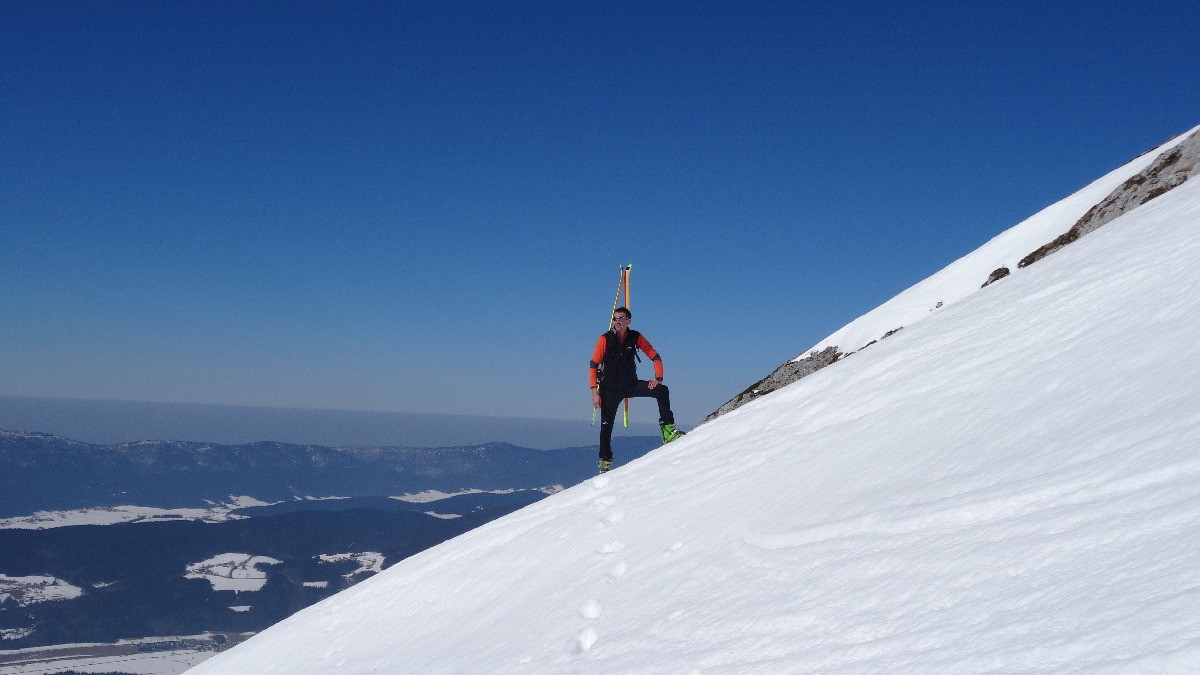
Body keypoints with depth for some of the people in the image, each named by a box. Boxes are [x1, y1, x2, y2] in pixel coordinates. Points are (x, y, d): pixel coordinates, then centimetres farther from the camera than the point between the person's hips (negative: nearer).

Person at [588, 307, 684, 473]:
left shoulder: (635, 337, -4)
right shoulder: (605, 339, -10)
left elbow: (655, 357, 2)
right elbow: (593, 365, -9)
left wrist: (658, 378, -12)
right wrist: (595, 392, -16)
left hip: (631, 385, 2)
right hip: (610, 389, -2)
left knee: (662, 391, -18)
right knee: (606, 425, 0)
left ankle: (667, 429, -14)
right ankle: (605, 461, 14)